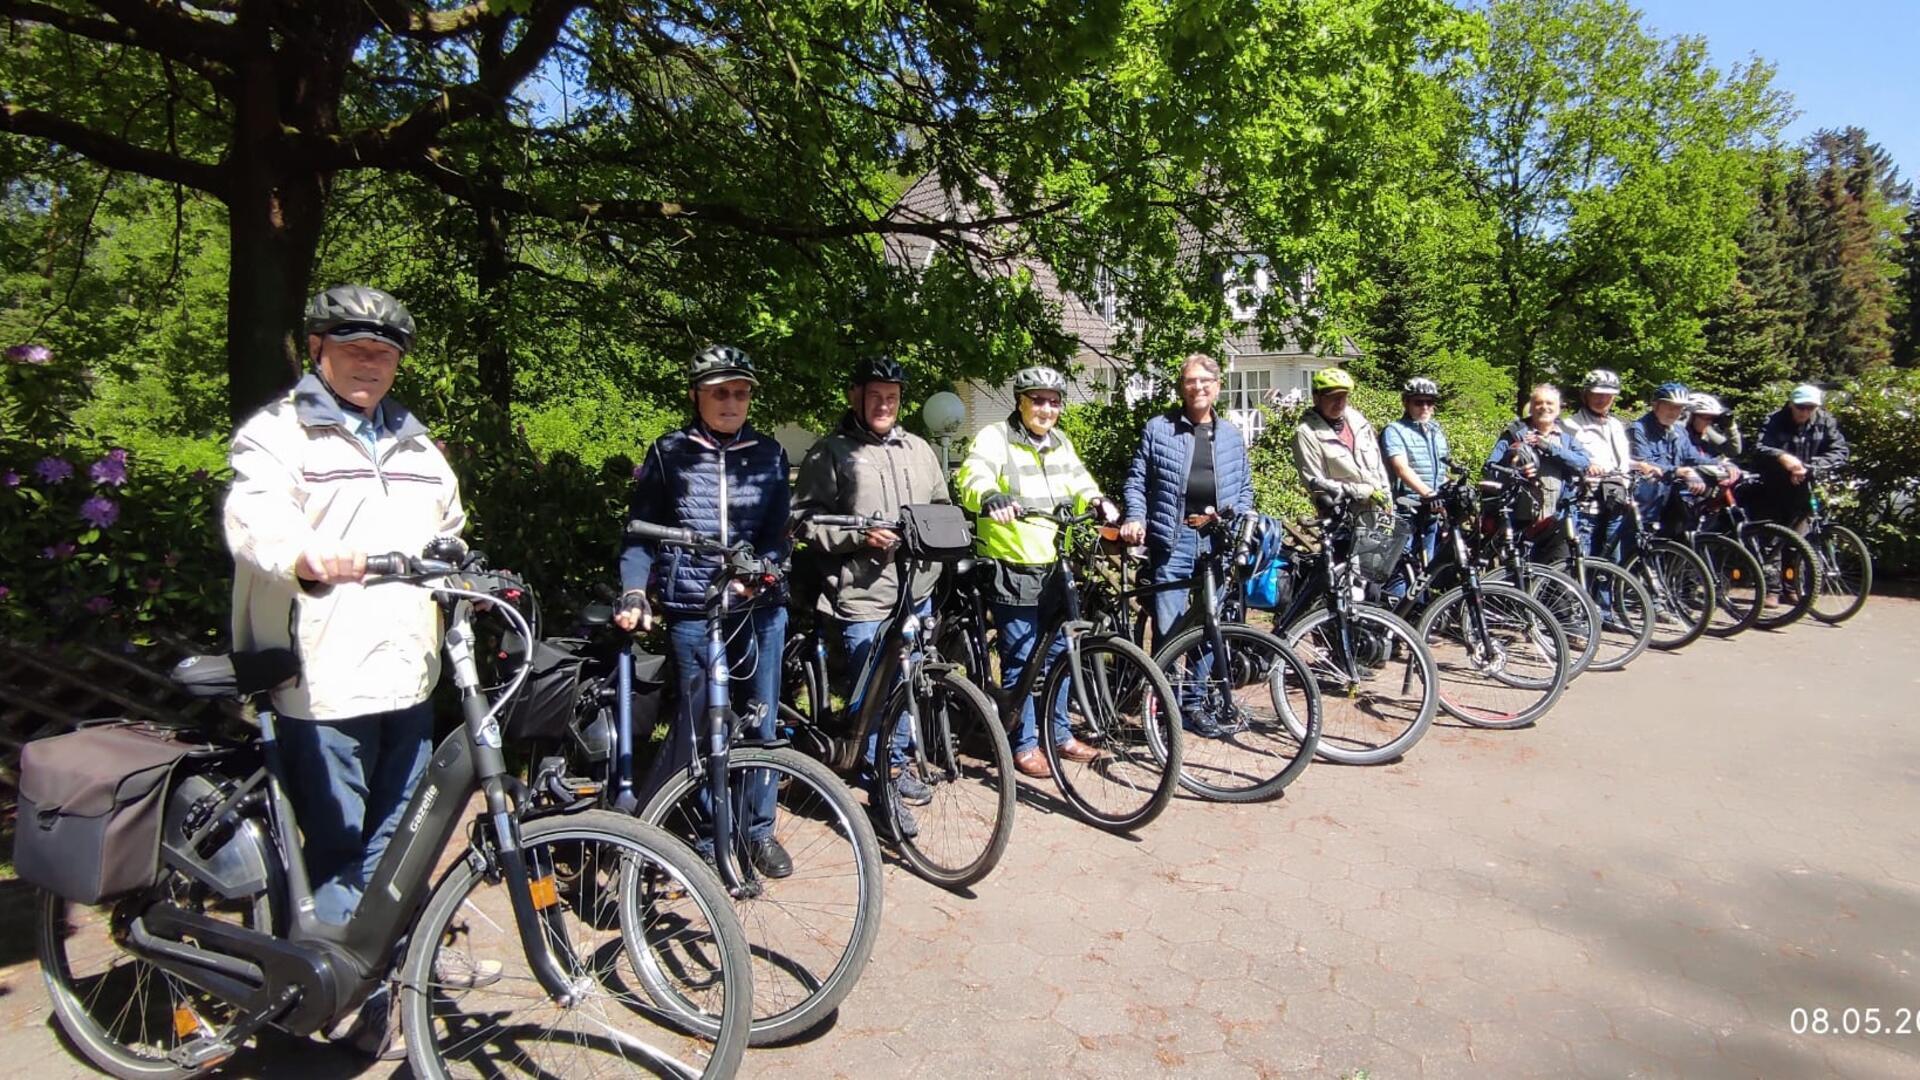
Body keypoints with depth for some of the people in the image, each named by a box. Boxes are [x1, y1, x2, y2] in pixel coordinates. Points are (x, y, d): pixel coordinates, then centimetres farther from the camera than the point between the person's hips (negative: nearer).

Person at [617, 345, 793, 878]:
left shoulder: (769, 454, 9)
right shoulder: (668, 453, 4)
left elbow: (778, 529, 4)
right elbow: (640, 532, 4)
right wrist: (634, 593, -10)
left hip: (761, 605, 2)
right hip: (691, 608, -2)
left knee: (759, 720, 7)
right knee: (696, 722, -2)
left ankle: (758, 830, 25)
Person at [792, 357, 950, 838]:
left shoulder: (918, 449, 13)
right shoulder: (829, 454, -3)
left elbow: (942, 506, 23)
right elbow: (805, 520, -8)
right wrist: (860, 535, -19)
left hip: (918, 591, 6)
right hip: (863, 598, -5)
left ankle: (897, 766, 37)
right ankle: (881, 791, 13)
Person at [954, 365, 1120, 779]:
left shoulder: (1060, 443, 14)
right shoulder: (995, 438, -9)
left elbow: (1079, 484, 16)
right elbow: (973, 475, -25)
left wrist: (1098, 501, -7)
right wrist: (991, 497, -48)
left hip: (1054, 567, 7)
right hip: (1012, 569, -7)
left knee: (1058, 652, 15)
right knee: (1020, 660, 0)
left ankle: (1060, 734, 30)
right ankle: (1024, 744, 14)